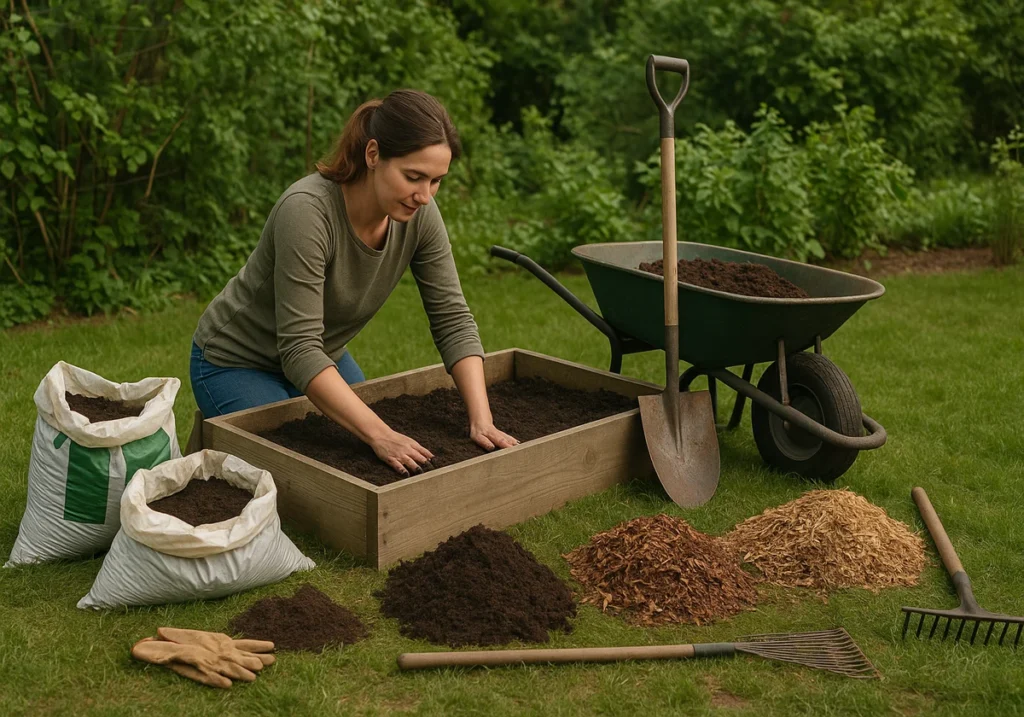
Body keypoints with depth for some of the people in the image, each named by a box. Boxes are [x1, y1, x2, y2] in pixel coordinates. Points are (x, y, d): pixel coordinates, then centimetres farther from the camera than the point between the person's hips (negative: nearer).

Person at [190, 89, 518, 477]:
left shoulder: (418, 214, -18)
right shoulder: (307, 209, -36)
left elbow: (453, 319, -13)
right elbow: (298, 349, -38)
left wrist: (482, 420, -24)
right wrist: (380, 434, -44)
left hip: (322, 357, 6)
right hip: (236, 364, -6)